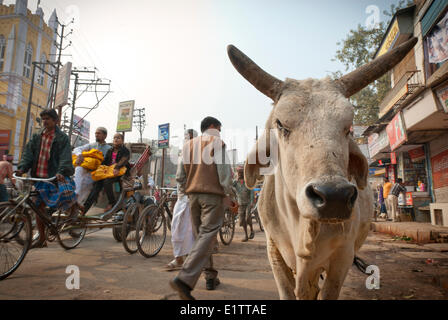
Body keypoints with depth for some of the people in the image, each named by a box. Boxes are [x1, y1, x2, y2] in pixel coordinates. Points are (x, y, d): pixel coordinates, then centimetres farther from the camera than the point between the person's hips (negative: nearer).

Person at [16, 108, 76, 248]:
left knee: (65, 192, -27)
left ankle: (76, 207, 10)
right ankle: (42, 239, 17)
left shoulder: (62, 137, -2)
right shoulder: (37, 137, 12)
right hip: (39, 176, 4)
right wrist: (22, 168, -10)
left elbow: (65, 157, -13)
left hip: (55, 175, -4)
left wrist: (61, 171, -29)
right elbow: (28, 153, 6)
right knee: (39, 206, 5)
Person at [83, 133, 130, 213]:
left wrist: (117, 168, -33)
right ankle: (85, 207, -26)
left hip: (120, 172, -5)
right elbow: (105, 161, 17)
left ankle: (112, 203, -18)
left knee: (107, 181, -32)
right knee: (97, 183, -20)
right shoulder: (110, 151, 24)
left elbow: (124, 160, -14)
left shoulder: (125, 151, 5)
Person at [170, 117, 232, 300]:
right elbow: (224, 172, -10)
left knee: (201, 235, 15)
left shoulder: (189, 144, 16)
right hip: (213, 195, -6)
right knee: (207, 237, -8)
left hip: (193, 195, 7)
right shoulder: (217, 142, -1)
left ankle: (210, 277, 24)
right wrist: (228, 194, -2)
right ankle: (184, 280, -19)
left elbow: (180, 175, 12)